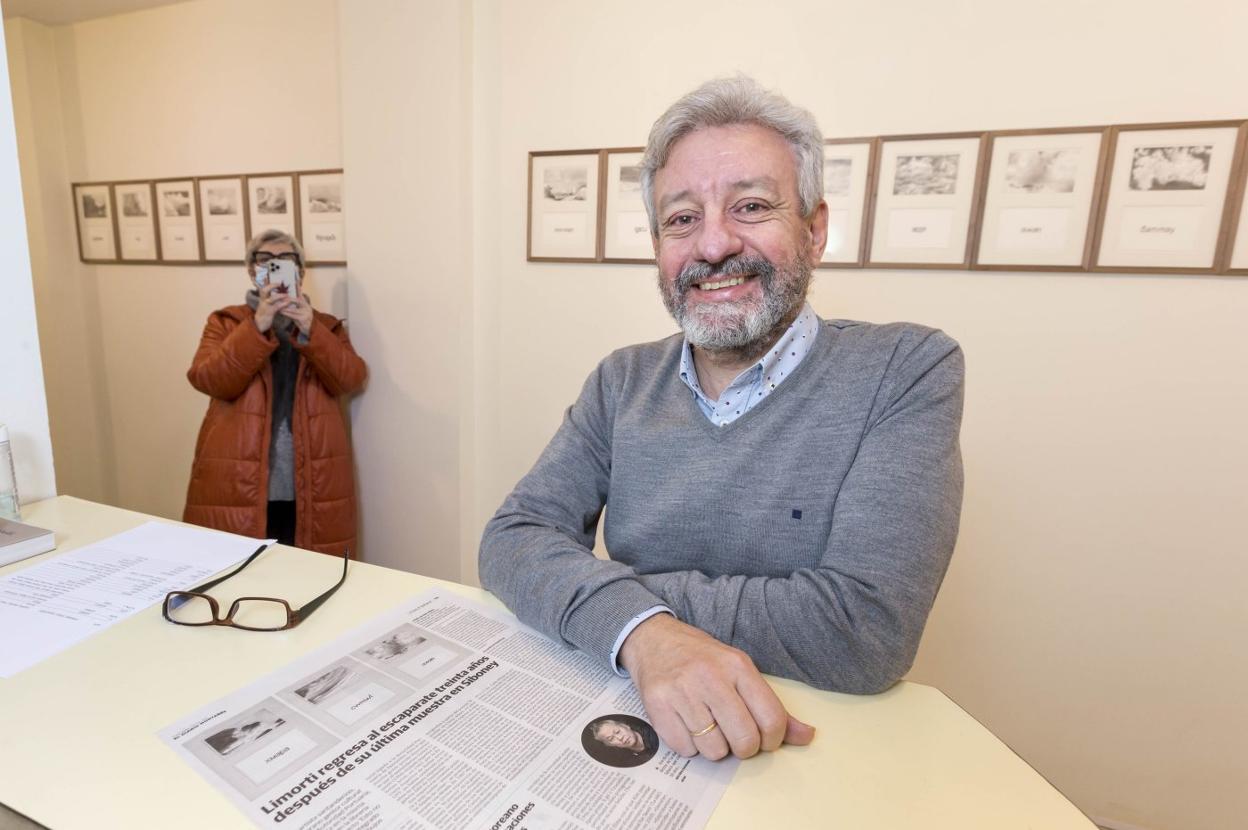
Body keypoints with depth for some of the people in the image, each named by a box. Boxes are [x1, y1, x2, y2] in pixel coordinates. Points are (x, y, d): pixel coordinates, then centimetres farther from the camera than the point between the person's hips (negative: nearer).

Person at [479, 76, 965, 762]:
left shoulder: (908, 371, -11)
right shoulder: (622, 383, 0)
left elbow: (866, 628, -19)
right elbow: (511, 538, -7)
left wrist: (607, 582, -15)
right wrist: (639, 626, -25)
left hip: (819, 749, -2)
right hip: (627, 730, 3)